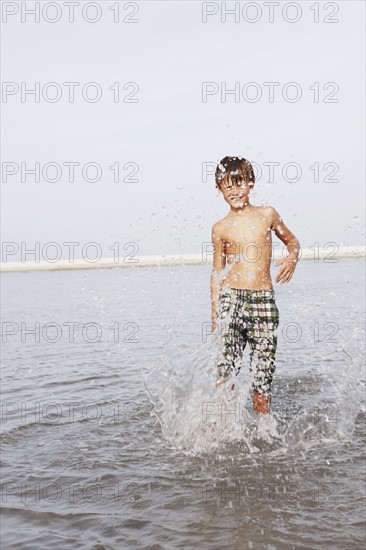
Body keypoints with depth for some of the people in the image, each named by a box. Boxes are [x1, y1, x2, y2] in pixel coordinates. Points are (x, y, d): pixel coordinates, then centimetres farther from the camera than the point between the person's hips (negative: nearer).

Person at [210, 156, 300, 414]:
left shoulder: (268, 214, 8)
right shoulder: (221, 228, 6)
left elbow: (292, 241, 22)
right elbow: (217, 272, 12)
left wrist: (292, 258, -1)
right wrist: (215, 315, 10)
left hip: (264, 300, 1)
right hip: (231, 299, -1)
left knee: (263, 371, 3)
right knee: (226, 370, -11)